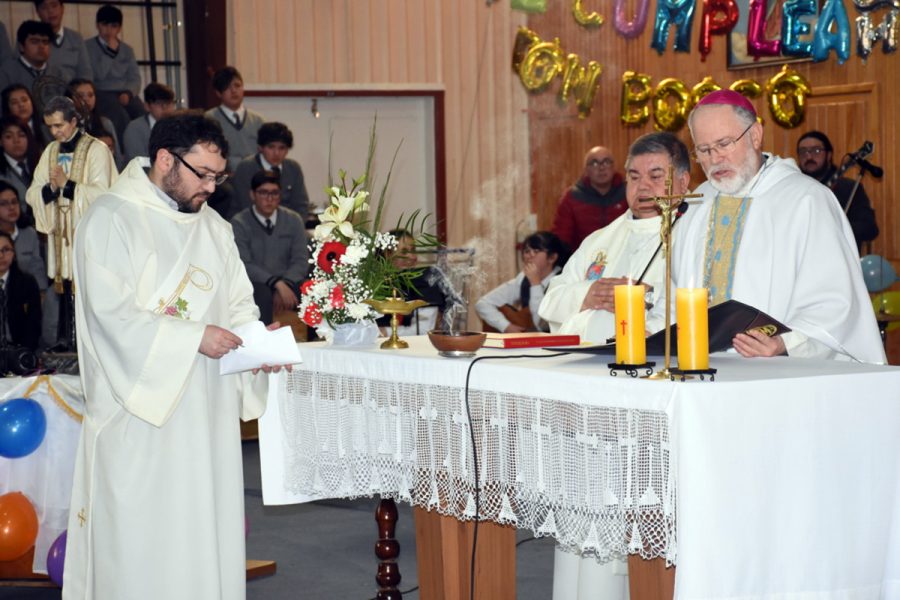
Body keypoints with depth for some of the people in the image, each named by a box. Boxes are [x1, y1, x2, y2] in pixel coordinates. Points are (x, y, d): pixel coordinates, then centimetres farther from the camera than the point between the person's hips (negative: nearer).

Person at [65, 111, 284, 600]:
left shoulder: (213, 227, 14)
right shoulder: (111, 220, -7)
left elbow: (238, 301, 15)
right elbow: (111, 313, -17)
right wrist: (193, 338, -19)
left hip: (207, 411, 7)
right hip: (139, 409, -6)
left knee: (208, 533, 7)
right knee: (140, 542, -3)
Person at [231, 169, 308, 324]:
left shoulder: (293, 220, 10)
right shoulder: (239, 223, -1)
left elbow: (301, 259, 3)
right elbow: (244, 265, -11)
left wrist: (285, 284, -18)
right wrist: (277, 283, -25)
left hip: (289, 282, 3)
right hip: (255, 284, -3)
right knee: (262, 294, -37)